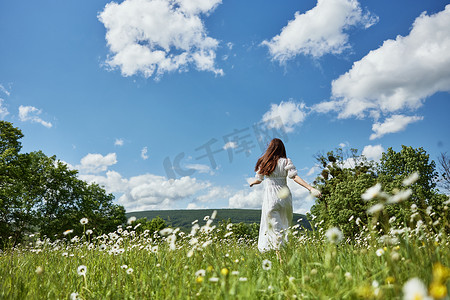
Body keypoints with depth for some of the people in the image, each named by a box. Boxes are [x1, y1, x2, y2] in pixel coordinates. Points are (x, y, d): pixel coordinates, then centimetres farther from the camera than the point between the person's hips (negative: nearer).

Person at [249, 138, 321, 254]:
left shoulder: (263, 162, 5)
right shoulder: (286, 161, 1)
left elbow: (258, 180, 13)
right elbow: (295, 177, -11)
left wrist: (252, 183, 37)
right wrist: (311, 189, -16)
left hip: (270, 197, 0)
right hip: (284, 195, 0)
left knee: (275, 228, 0)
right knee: (285, 225, 18)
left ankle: (280, 256, -6)